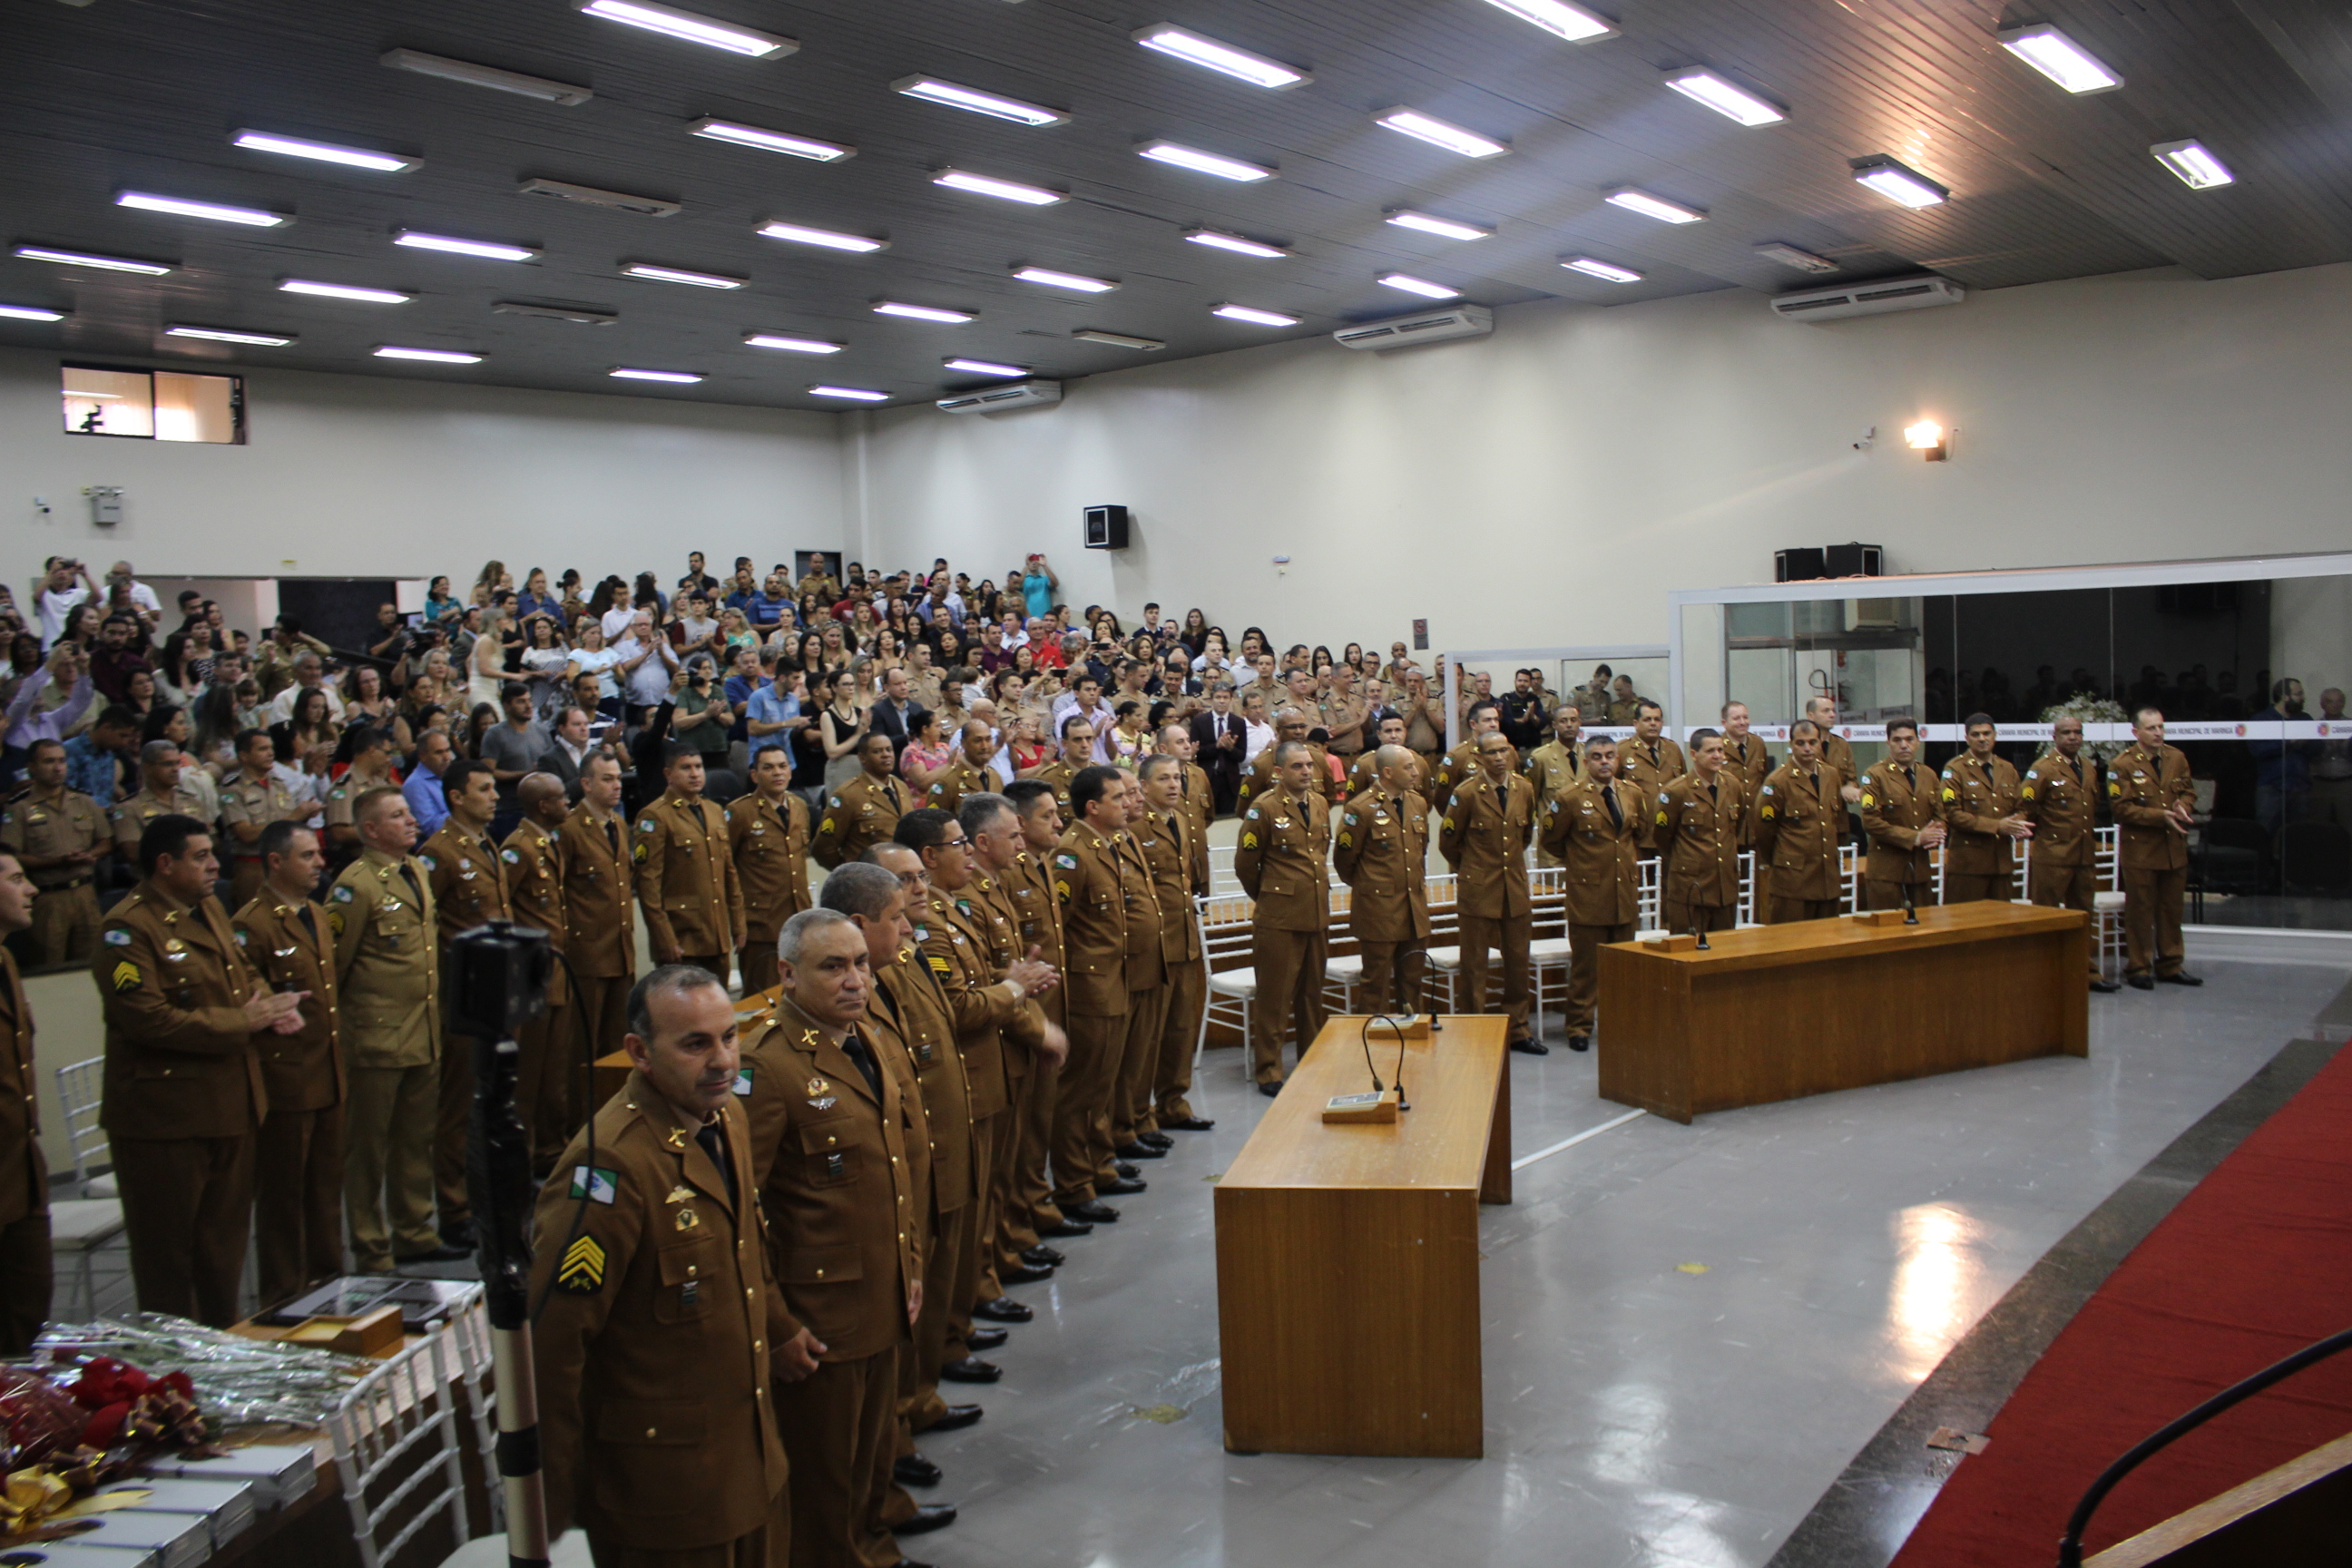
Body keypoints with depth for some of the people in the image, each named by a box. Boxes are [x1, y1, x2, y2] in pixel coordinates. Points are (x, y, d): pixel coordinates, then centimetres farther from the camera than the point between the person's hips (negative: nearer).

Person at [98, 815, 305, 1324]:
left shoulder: (210, 910, 13)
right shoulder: (128, 928, -16)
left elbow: (243, 978, 22)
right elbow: (148, 1019, -25)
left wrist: (270, 1005, -2)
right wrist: (244, 1020, -21)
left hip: (229, 1105, 9)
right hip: (164, 1115, -9)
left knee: (225, 1241, 18)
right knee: (167, 1250, 4)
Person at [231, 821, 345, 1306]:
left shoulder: (316, 915, 14)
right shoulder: (251, 925, -14)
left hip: (328, 1079, 8)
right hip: (285, 1082, -8)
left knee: (327, 1187, 17)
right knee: (282, 1193, 5)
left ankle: (328, 1279, 30)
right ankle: (283, 1300, 15)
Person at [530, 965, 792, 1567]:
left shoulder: (726, 1117, 1)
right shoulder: (612, 1162, -27)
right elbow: (551, 1338, -25)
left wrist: (777, 1329, 23)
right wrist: (552, 1506, -18)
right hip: (664, 1469, -8)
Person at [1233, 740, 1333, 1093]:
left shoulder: (1320, 805, 9)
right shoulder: (1264, 811, -11)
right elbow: (1245, 864, -4)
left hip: (1318, 914, 6)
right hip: (1280, 917, -6)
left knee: (1312, 994, 15)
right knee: (1274, 997, 1)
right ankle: (1268, 1071, 9)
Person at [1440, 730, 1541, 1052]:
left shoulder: (1524, 789, 3)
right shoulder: (1467, 793, -11)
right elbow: (1447, 842, 0)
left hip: (1516, 887, 4)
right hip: (1479, 889, -4)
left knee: (1518, 962, 10)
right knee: (1475, 965, 3)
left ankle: (1517, 1030, 22)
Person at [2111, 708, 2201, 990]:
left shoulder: (2177, 758, 8)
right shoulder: (2123, 765, -10)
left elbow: (2188, 790, 14)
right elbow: (2121, 808, -13)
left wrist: (2183, 806, -10)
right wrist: (2161, 816, -20)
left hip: (2175, 847, 5)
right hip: (2140, 848, -5)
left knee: (2172, 909, 11)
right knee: (2140, 911, 1)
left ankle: (2170, 966, 21)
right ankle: (2138, 969, 9)